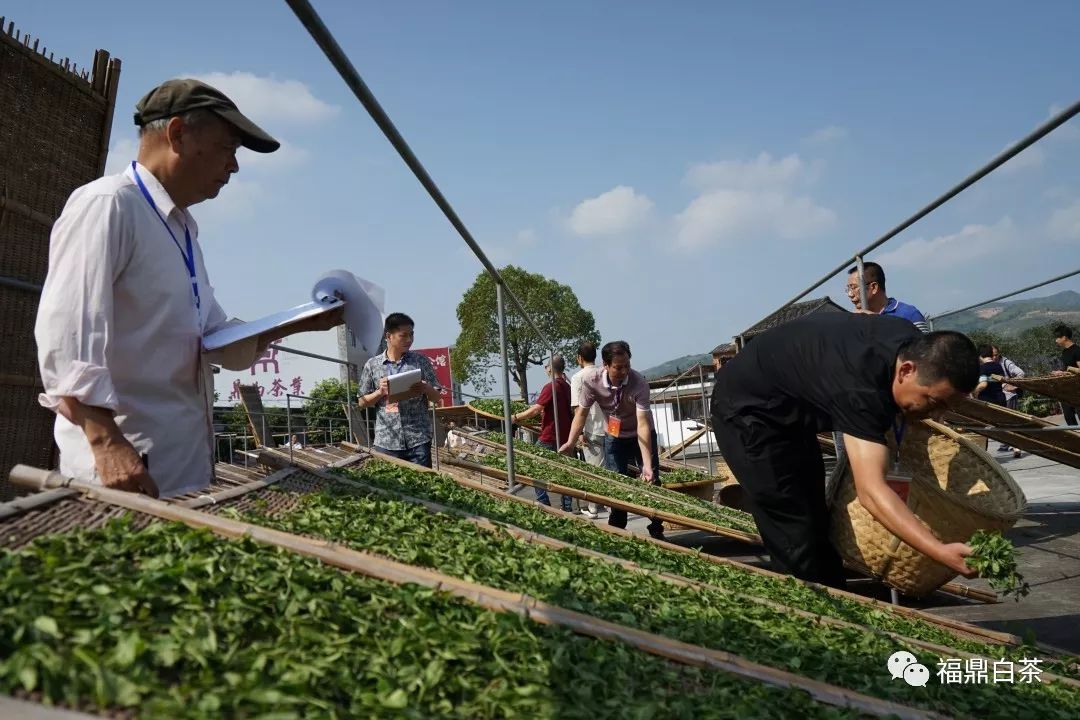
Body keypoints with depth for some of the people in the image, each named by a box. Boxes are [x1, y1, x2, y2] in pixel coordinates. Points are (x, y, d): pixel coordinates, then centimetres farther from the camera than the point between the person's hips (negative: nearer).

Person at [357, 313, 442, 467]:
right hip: (386, 441, 0)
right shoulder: (372, 365, 5)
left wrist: (425, 388, -13)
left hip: (418, 439, 0)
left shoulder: (421, 361, 5)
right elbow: (362, 402, 9)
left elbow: (436, 397, 8)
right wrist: (380, 392, -9)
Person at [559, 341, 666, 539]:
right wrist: (570, 443, -18)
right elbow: (582, 413, -9)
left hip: (641, 436, -2)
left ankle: (657, 531, 12)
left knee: (651, 482, -4)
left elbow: (643, 424, -37)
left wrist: (647, 464, -42)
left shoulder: (639, 383, -33)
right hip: (614, 437, 2)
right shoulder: (591, 382, -25)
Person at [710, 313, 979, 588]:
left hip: (792, 409, 10)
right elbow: (871, 490, -44)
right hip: (747, 410, -10)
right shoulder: (860, 387, -37)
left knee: (818, 525, 14)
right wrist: (940, 551, -51)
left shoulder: (914, 344, -10)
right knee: (796, 540, -13)